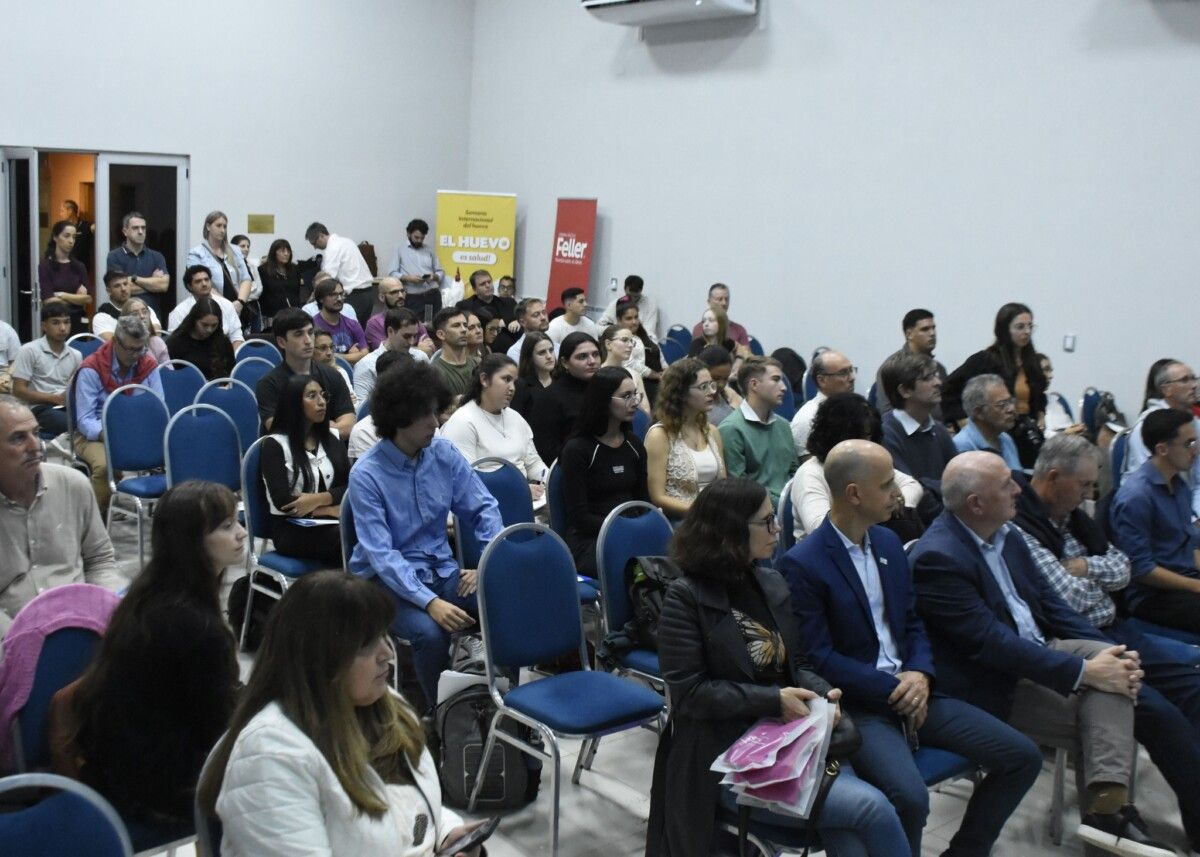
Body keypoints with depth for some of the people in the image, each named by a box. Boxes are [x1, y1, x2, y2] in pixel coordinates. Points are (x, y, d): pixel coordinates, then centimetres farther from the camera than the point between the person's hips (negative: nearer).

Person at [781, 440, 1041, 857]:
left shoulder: (889, 542, 10)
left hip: (908, 691, 7)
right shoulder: (802, 564, -14)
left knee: (1022, 756, 0)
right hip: (857, 705, -7)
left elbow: (912, 624, 14)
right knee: (910, 796, -31)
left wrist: (920, 674, -6)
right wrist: (892, 690, -15)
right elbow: (818, 658, -15)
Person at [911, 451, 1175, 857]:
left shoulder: (1003, 534, 4)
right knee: (1090, 716, -16)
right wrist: (1083, 671, -24)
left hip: (1033, 650, 8)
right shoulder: (937, 558, -24)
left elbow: (1046, 600, 9)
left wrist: (1109, 653, -6)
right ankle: (1103, 809, 5)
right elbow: (993, 642, -26)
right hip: (989, 686, -8)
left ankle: (1108, 804, -18)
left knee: (1107, 655, -15)